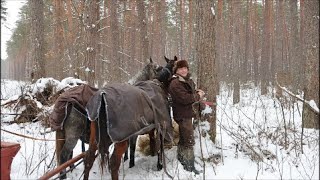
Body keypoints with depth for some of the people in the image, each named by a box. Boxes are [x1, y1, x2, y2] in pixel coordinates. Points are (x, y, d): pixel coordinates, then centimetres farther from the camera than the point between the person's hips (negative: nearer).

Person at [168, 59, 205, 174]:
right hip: (183, 114, -10)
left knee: (183, 139, 23)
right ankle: (190, 167, 5)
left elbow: (192, 92, 22)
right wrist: (198, 96, -17)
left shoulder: (189, 81, 11)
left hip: (188, 114, 10)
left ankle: (181, 159, 40)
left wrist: (198, 92, -1)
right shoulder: (175, 84, -20)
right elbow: (184, 98, -29)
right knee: (189, 141, -5)